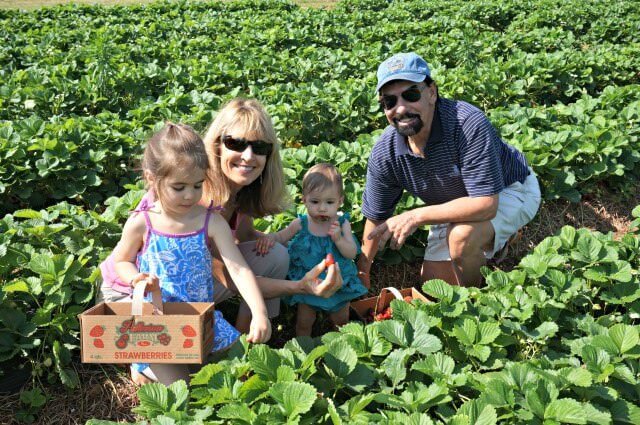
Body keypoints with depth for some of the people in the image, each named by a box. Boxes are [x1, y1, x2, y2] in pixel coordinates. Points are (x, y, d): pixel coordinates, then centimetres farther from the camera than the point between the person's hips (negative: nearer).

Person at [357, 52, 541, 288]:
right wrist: (361, 272, -4)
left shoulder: (468, 123, -38)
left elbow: (486, 203, -39)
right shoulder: (384, 154, -20)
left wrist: (416, 216, -39)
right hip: (455, 207, 6)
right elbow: (376, 218, -6)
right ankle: (489, 242, 33)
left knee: (463, 235, -36)